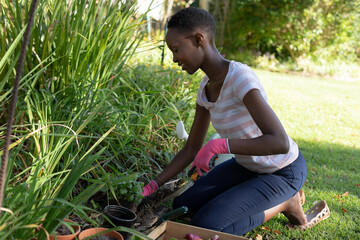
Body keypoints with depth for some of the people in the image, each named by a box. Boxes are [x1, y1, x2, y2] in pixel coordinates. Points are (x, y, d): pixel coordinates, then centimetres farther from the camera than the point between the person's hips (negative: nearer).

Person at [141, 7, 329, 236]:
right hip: (248, 164, 8)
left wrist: (217, 145, -41)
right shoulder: (207, 88, -6)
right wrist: (151, 187, -7)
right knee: (182, 207, 4)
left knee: (204, 226, -19)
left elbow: (280, 143, -39)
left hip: (283, 171, -8)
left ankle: (286, 203, 2)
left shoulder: (240, 77, -32)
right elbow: (191, 150, -1)